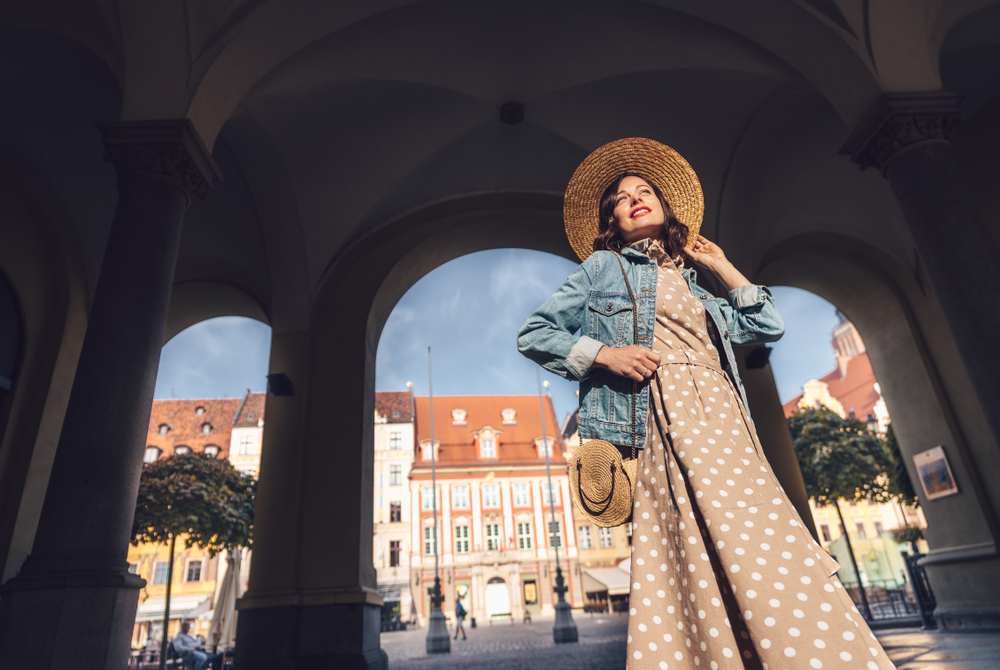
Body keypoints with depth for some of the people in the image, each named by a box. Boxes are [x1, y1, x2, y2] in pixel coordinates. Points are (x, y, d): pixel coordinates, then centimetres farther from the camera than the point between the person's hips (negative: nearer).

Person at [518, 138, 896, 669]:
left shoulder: (695, 291, 28)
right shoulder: (603, 267, 13)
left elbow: (767, 326, 24)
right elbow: (533, 334, 7)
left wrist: (721, 266, 26)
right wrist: (603, 353, -8)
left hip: (724, 423, 6)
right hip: (664, 421, -5)